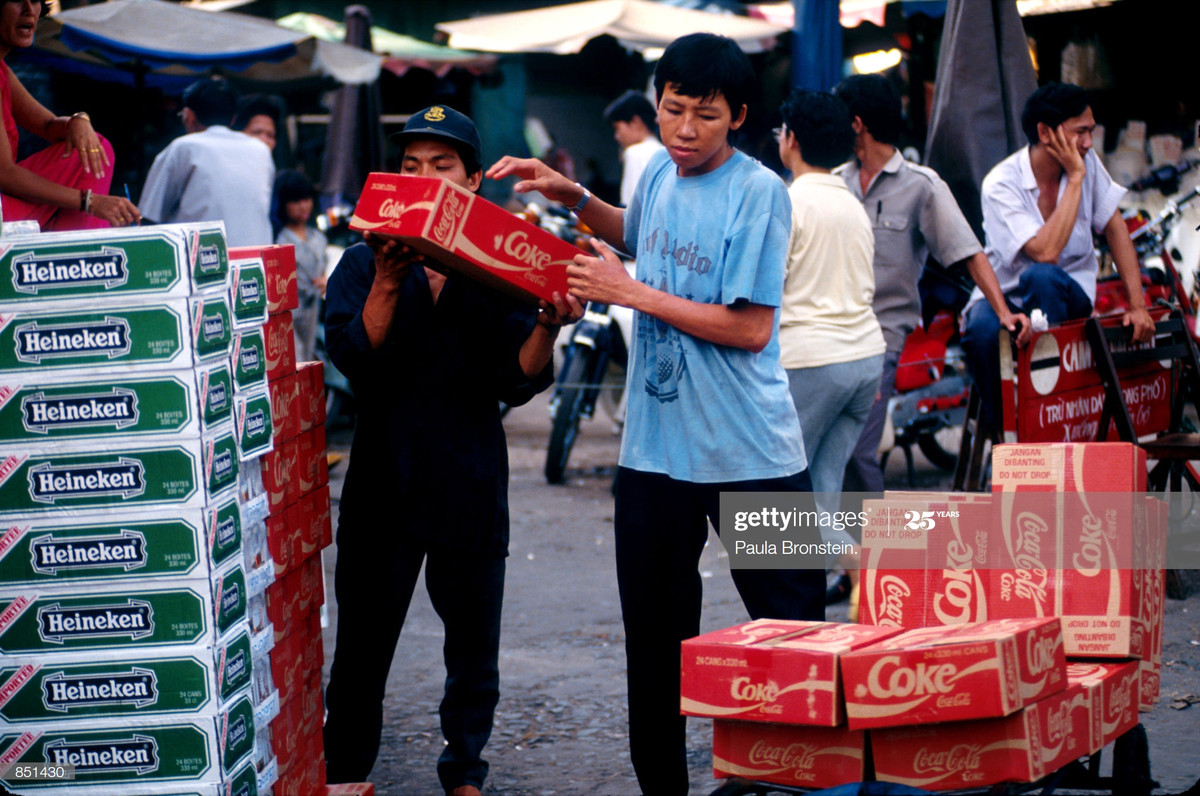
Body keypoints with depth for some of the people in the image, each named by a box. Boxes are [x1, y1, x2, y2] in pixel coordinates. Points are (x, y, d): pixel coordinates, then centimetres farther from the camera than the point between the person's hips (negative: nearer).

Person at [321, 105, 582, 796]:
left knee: (475, 654, 10)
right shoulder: (365, 264, 4)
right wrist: (387, 283, -24)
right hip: (384, 480, -1)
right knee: (363, 648, 3)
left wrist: (547, 328, -23)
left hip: (472, 486, 1)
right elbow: (354, 356, -12)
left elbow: (515, 383, -5)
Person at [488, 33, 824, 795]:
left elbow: (751, 328, -19)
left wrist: (629, 292, -16)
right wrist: (573, 196, 14)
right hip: (656, 447, 6)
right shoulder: (660, 173, 7)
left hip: (749, 453, -6)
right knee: (654, 644, 13)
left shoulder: (759, 193, -13)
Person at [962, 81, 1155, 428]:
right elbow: (1046, 251, -31)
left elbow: (1114, 228, 3)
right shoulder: (1000, 184, -20)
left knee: (1039, 278, -34)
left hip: (1070, 292, 2)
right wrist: (1075, 179, -25)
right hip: (1005, 293, -2)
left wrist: (1137, 304, -5)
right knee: (983, 331, -37)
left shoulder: (1086, 162, -5)